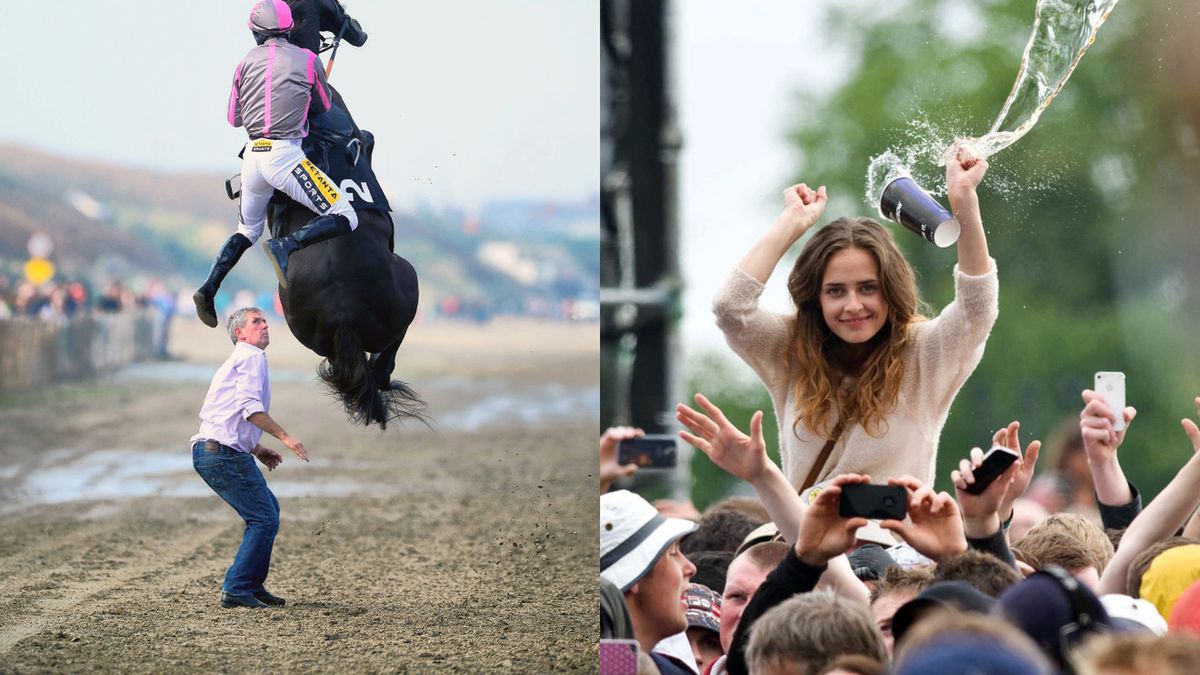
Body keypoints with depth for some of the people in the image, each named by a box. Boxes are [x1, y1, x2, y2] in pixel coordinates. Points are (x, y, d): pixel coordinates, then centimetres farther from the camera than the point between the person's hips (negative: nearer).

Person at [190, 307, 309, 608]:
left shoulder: (239, 360, 27)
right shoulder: (251, 357, -5)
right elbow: (250, 407, -20)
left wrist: (258, 451, 23)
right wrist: (284, 436, -18)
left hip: (211, 451, 10)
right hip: (224, 452, -10)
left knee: (268, 510, 19)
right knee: (264, 519, -8)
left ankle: (253, 586, 21)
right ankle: (236, 589, -9)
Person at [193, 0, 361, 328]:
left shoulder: (246, 63, 11)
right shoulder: (308, 60, 3)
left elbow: (234, 118, 17)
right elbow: (324, 110, 17)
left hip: (252, 155, 5)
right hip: (286, 154, -5)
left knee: (248, 230, 25)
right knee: (345, 219, -6)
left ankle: (208, 289, 11)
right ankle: (286, 246, -27)